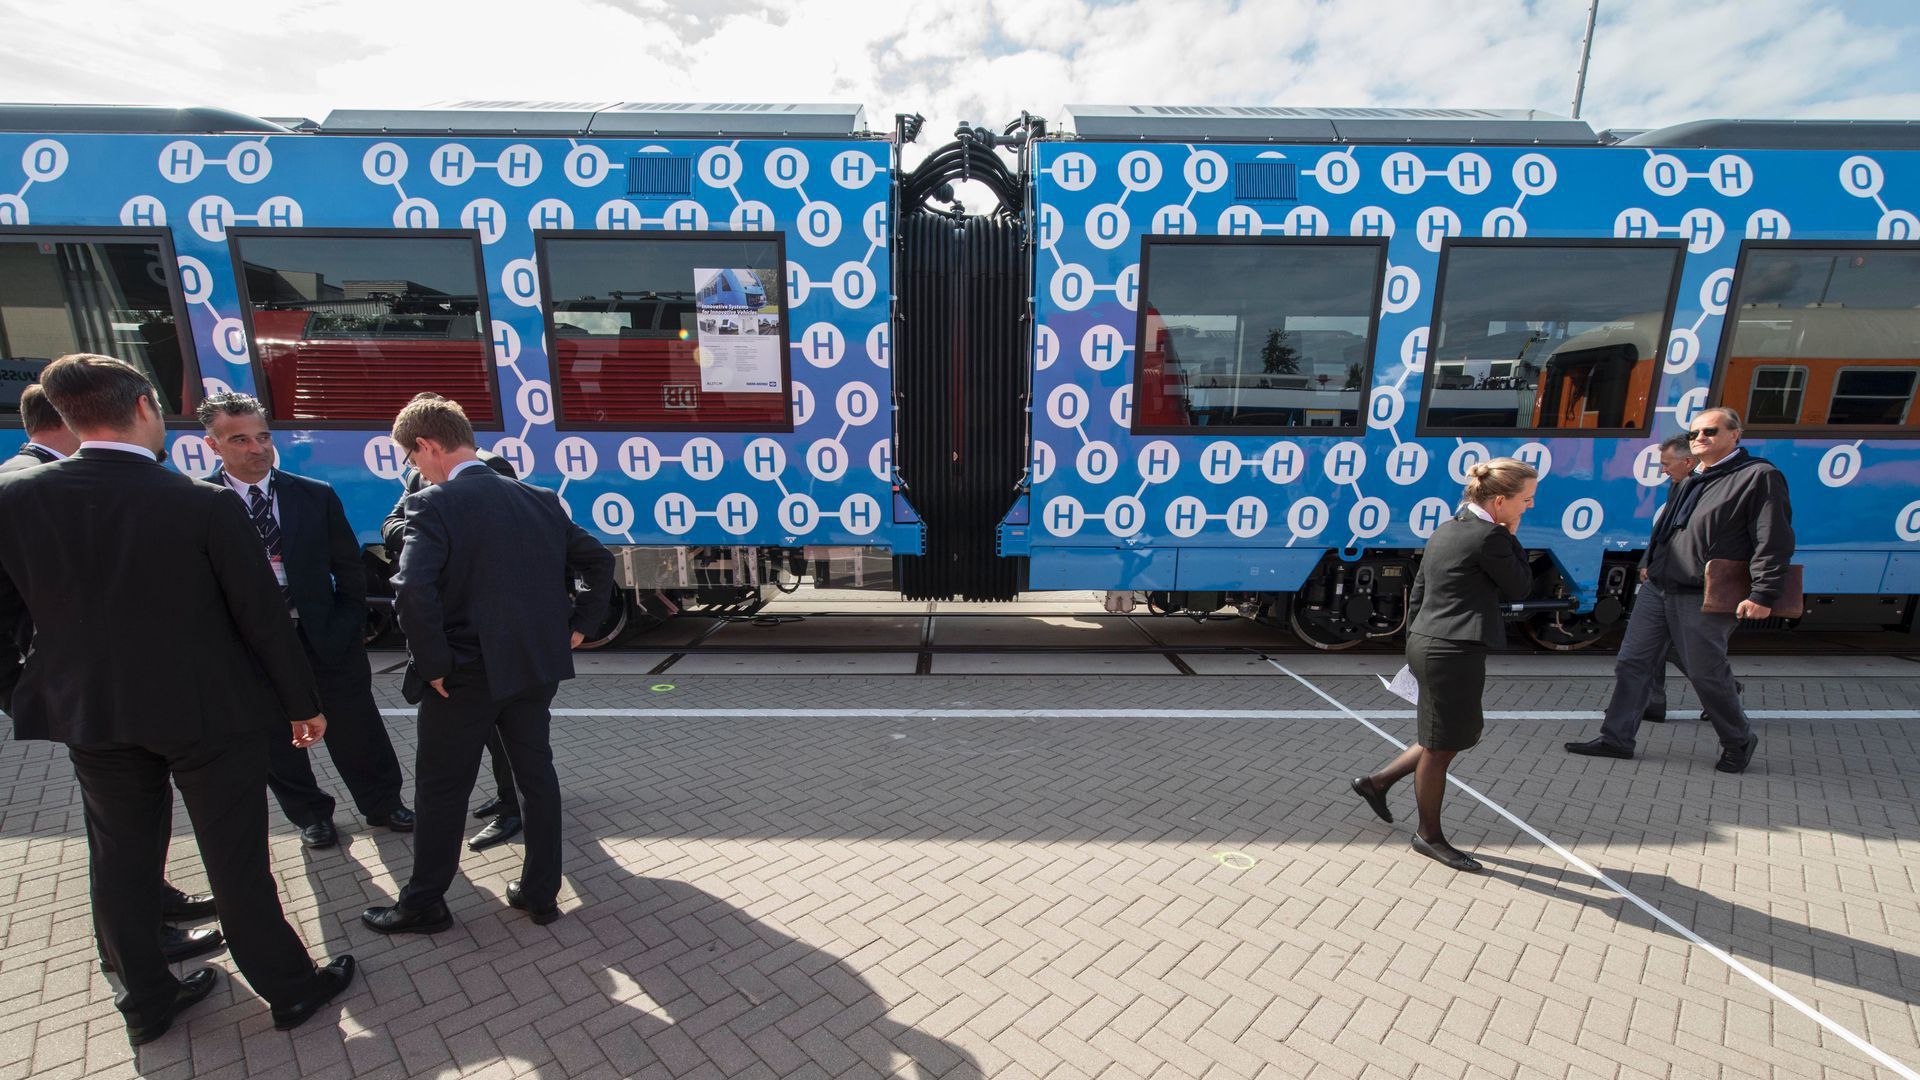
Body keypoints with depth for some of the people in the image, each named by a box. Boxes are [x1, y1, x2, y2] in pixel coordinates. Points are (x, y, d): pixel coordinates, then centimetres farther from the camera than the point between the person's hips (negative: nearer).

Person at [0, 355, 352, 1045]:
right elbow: (263, 617, -13)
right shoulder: (206, 503, -18)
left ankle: (147, 999, 35)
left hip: (90, 714, 4)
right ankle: (289, 989, 22)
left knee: (122, 860, 19)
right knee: (236, 860, 7)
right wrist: (302, 704, -3)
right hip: (209, 712, -4)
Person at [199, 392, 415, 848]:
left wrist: (348, 627, 3)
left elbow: (349, 568, 4)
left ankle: (383, 802, 29)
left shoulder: (317, 496, -2)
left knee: (357, 730, 10)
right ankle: (310, 815, 35)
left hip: (325, 637, 0)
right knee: (276, 742, 15)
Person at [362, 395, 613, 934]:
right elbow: (599, 561, 5)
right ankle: (541, 891, 29)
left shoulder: (433, 505, -14)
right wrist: (576, 628, 8)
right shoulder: (541, 500, 3)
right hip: (538, 666, 5)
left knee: (442, 789, 14)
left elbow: (413, 591, -27)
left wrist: (433, 663, -15)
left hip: (465, 674, -5)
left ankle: (423, 904, 33)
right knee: (536, 774, 17)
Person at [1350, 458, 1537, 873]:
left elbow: (1418, 592, 14)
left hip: (1427, 645, 9)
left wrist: (1418, 642, 21)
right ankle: (1429, 835, 24)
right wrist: (1511, 537, 3)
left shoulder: (1446, 531, 11)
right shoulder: (1490, 536, -16)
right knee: (1441, 747, 6)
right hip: (1454, 653, -9)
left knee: (1465, 735, 23)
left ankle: (1378, 782, 28)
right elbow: (1519, 589, -3)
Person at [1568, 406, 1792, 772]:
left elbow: (1775, 542, -12)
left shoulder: (1758, 477, -7)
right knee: (1632, 663, 6)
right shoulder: (1691, 479, 17)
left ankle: (1739, 742, 29)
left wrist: (1763, 594, -17)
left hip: (1703, 600, -7)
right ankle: (1616, 739, 13)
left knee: (1706, 674, 4)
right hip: (1656, 589, 7)